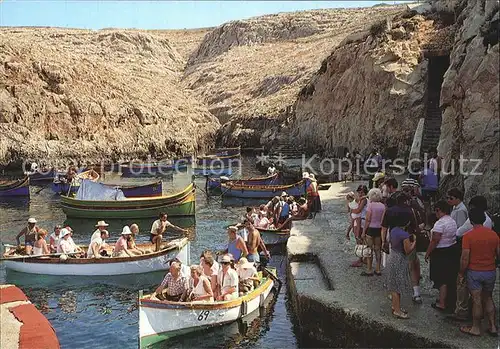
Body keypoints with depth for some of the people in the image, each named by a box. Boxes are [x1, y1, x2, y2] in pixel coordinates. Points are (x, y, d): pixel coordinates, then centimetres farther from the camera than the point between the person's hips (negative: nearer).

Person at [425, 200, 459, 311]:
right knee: (450, 278, 19)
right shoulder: (453, 221, 6)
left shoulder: (440, 223, -22)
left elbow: (435, 241, -22)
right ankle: (449, 300, 32)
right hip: (452, 251, 9)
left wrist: (427, 253, -13)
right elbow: (453, 236, 11)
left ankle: (442, 304, 7)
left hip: (441, 253, -9)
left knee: (442, 280, 0)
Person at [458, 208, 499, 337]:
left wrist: (461, 273, -3)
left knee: (477, 301, 5)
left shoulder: (468, 236, -16)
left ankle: (476, 328, 17)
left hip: (474, 272, -4)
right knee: (488, 299, 19)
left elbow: (465, 258, -16)